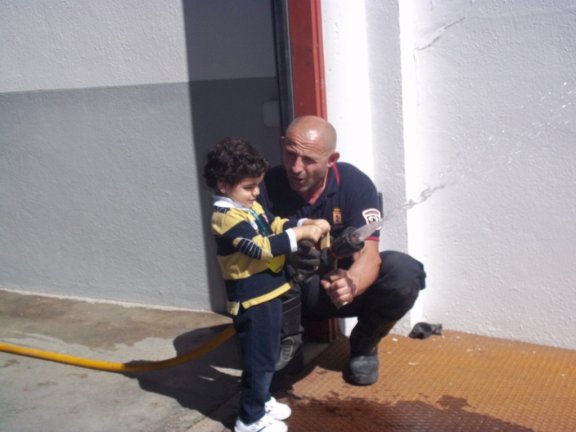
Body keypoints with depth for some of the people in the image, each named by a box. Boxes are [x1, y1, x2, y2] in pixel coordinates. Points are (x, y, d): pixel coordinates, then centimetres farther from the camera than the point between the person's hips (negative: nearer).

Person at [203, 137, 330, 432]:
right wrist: (299, 234, -29)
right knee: (259, 359, 1)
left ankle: (262, 399, 40)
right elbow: (261, 247, -30)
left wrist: (306, 223, -4)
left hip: (267, 294, 10)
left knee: (268, 354, 22)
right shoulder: (227, 217, -22)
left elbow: (277, 225, 13)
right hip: (251, 300, -10)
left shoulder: (250, 207, 9)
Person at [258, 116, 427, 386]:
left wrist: (351, 283, -54)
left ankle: (364, 345, 0)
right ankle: (287, 337, -2)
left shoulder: (356, 185, -21)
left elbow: (368, 255, -30)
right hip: (295, 291, 0)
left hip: (347, 284, 0)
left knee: (404, 273, -29)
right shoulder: (269, 185, -17)